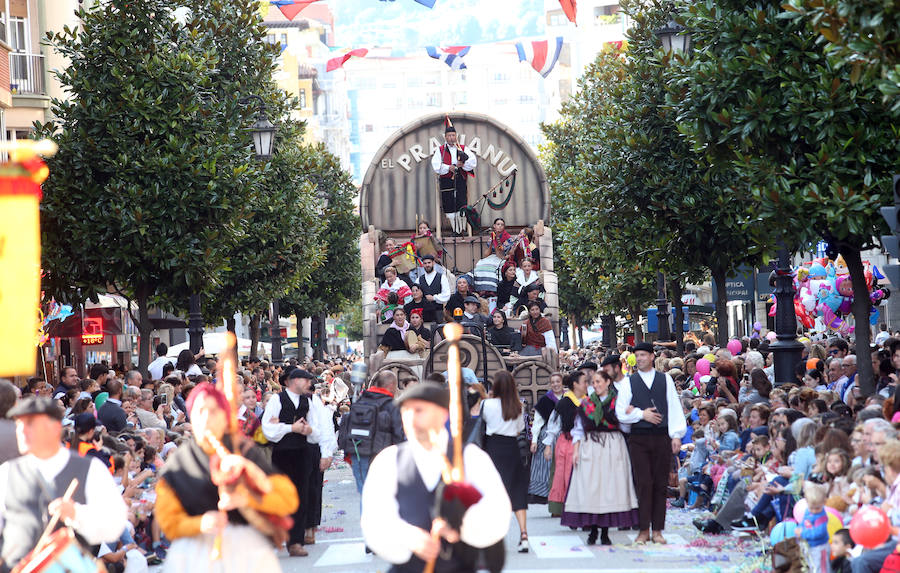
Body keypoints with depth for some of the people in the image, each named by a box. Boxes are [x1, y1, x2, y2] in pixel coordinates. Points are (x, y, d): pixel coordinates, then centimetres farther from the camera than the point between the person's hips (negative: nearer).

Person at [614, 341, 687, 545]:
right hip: (638, 439, -1)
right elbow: (621, 412, 5)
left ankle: (658, 530, 6)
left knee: (661, 484, 1)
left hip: (662, 437, 1)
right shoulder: (629, 382, 8)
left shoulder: (665, 379, 10)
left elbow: (675, 408, 7)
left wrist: (676, 435, -1)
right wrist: (641, 414, -9)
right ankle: (644, 530, -2)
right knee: (644, 484, -6)